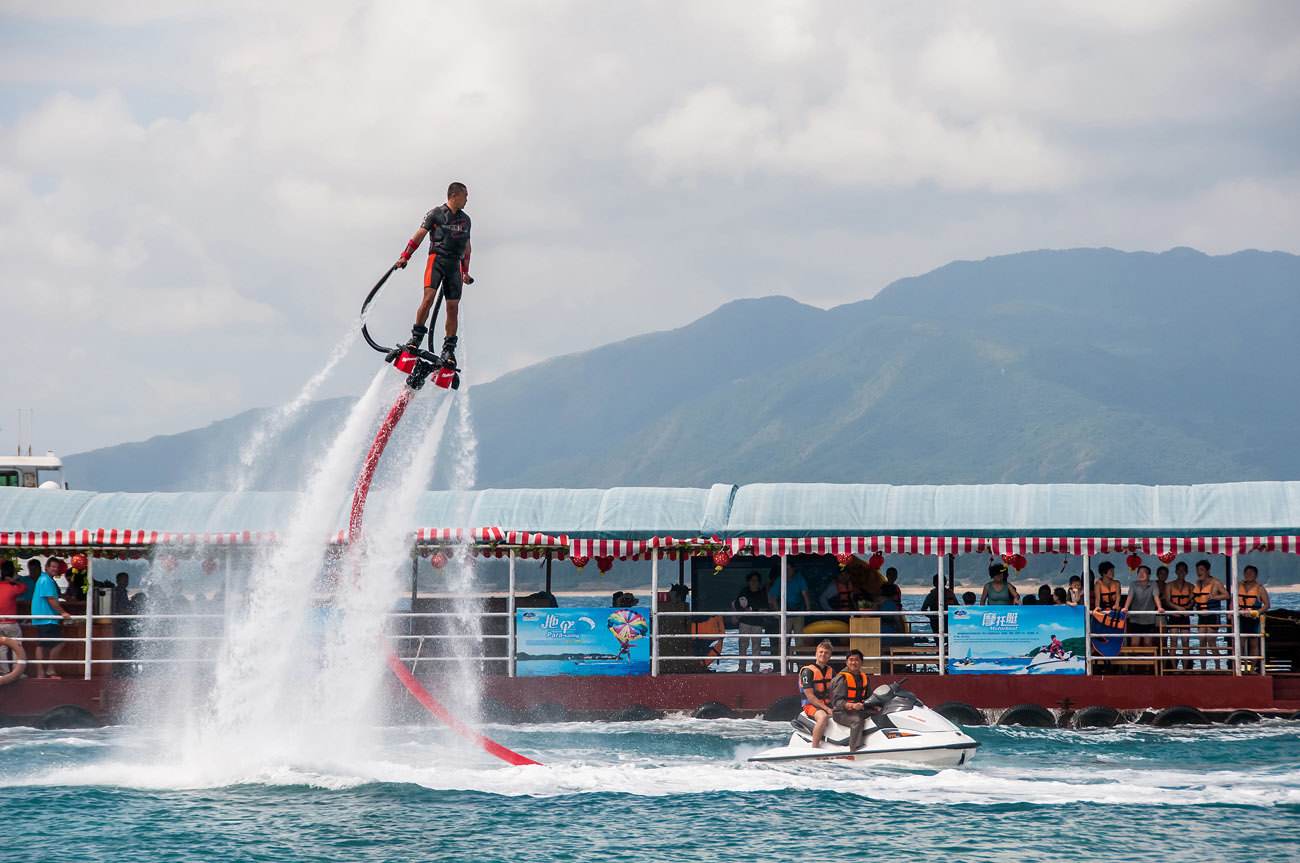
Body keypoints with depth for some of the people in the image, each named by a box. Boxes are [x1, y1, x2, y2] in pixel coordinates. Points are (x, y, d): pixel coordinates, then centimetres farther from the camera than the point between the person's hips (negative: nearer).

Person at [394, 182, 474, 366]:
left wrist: (465, 272, 24)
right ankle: (416, 338, -14)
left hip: (455, 264, 4)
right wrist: (405, 257, -9)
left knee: (453, 307, -2)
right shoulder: (435, 214, 2)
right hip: (437, 259, -4)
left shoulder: (465, 219, 17)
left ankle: (449, 349, 2)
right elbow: (419, 235, -1)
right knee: (428, 297, -21)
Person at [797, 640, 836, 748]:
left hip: (828, 704, 7)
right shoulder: (808, 671, -9)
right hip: (811, 705, -7)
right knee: (822, 717, -38)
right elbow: (810, 696, -14)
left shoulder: (831, 671, 13)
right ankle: (814, 748, -34)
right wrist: (826, 709, -20)